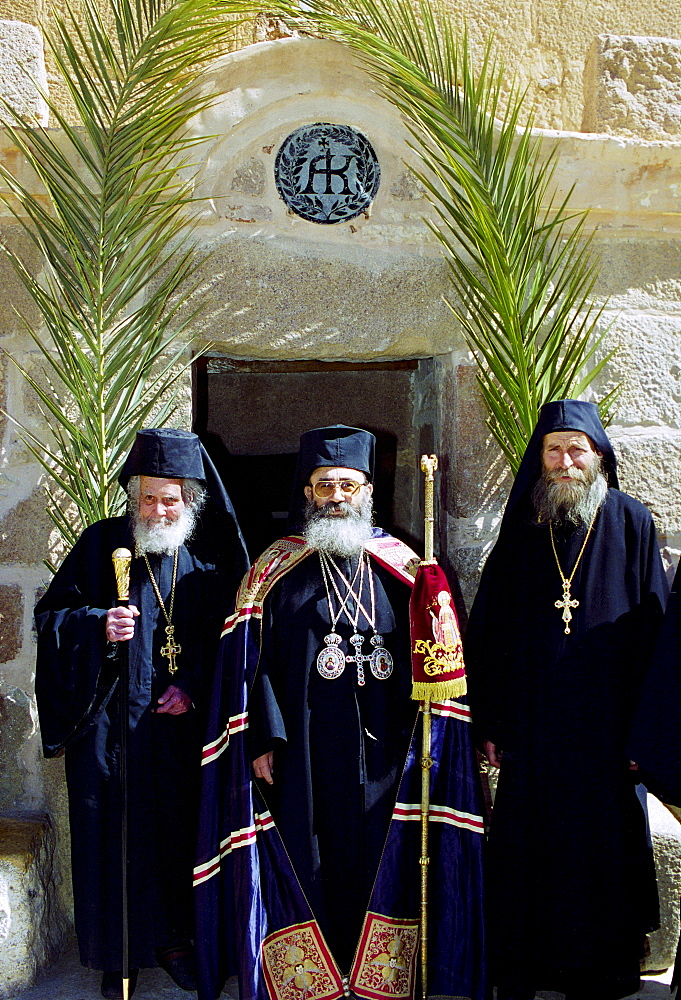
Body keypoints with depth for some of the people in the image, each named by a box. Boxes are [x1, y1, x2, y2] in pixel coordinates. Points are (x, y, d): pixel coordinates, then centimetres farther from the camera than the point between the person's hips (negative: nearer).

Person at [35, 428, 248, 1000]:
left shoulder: (209, 557, 3)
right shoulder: (102, 544, -1)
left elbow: (226, 638, 7)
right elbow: (50, 616, -2)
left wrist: (193, 685, -7)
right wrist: (98, 626, -21)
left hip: (181, 721, 2)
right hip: (112, 721, -1)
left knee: (178, 830, 8)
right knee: (114, 832, 4)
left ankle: (172, 938, 25)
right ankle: (118, 953, 18)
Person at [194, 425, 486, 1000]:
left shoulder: (403, 568, 8)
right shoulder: (275, 571, 6)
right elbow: (250, 664, 1)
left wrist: (421, 741, -6)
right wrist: (262, 740, -8)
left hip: (382, 758, 1)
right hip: (303, 759, -1)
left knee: (381, 870, 5)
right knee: (307, 868, 3)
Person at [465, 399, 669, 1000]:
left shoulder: (630, 521, 0)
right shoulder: (521, 527, 6)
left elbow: (652, 624, -2)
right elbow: (488, 628, 6)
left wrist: (644, 729, -7)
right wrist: (490, 721, 1)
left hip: (604, 724, -1)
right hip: (531, 722, 2)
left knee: (600, 852, 6)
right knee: (525, 853, 7)